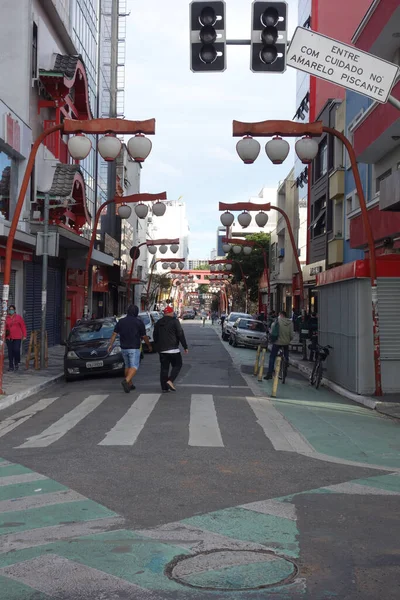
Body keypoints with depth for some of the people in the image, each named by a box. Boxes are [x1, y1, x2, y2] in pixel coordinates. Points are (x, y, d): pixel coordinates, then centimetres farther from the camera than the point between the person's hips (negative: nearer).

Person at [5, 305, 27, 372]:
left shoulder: (19, 317, 1)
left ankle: (16, 363, 12)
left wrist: (24, 335, -3)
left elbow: (23, 326, 1)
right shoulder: (6, 318, 7)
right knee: (10, 352, 3)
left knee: (16, 350, -11)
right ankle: (11, 366, 10)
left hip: (17, 338, -2)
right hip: (9, 338, 2)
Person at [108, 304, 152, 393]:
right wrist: (149, 346, 10)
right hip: (134, 348, -5)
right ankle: (126, 381, -28)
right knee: (134, 366, -6)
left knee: (127, 366, 18)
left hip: (124, 348, 5)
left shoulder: (121, 321, 5)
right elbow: (144, 336, -3)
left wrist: (110, 344, 6)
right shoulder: (139, 322, -6)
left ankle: (130, 384, 24)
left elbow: (114, 334, 2)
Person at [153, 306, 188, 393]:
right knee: (177, 365, 6)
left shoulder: (158, 323, 12)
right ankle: (170, 380, -12)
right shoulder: (174, 321, -6)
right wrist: (185, 347, -3)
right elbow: (181, 335, -8)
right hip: (173, 349, -5)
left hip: (162, 350, 5)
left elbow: (155, 336, 18)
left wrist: (158, 348, 26)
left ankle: (164, 387, 5)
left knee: (164, 368, 8)